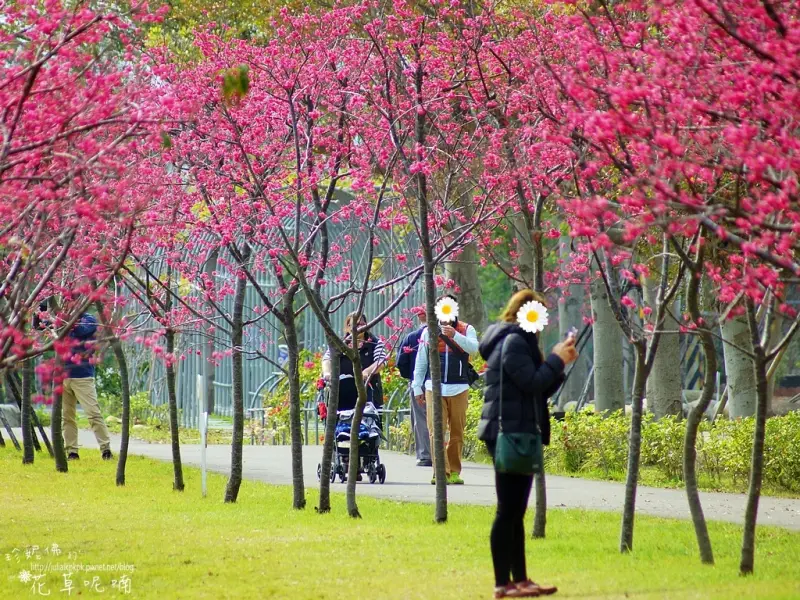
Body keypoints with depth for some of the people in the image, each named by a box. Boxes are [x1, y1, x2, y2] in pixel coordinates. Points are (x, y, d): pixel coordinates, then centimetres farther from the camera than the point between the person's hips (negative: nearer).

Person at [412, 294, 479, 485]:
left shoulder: (466, 330, 8)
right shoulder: (429, 331, 11)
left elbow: (473, 347, -12)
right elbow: (421, 362, 14)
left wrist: (454, 335, -24)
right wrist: (417, 388, 11)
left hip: (459, 388, 0)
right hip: (434, 388, 0)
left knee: (457, 432, 2)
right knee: (436, 431, -9)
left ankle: (454, 472, 9)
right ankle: (440, 472, -11)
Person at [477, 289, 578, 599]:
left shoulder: (518, 341, 21)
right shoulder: (514, 342, -11)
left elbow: (540, 389, 21)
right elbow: (532, 383, -20)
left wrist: (558, 362, 11)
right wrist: (556, 360, -7)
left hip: (516, 435, 11)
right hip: (511, 434, -11)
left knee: (514, 513, 12)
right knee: (508, 511, -8)